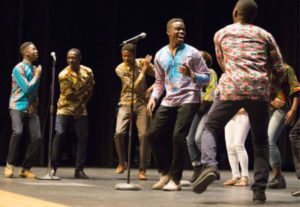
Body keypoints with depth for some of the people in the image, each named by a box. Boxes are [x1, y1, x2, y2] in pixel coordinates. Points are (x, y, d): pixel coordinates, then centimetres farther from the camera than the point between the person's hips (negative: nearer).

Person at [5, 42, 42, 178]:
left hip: (31, 108, 6)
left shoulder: (35, 69, 16)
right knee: (17, 132, -28)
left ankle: (25, 169, 4)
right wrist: (37, 76, -3)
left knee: (37, 138, -8)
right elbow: (27, 89, -15)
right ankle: (10, 165, -11)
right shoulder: (19, 68, -7)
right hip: (18, 106, -6)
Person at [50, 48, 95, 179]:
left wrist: (81, 105, -8)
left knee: (83, 137, -3)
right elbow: (70, 96, -13)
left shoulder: (88, 71, -1)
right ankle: (53, 167, -4)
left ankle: (79, 170, 5)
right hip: (65, 109, -3)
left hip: (80, 110, 3)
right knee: (59, 135, -14)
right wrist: (84, 89, -10)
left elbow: (90, 91, 5)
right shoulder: (63, 74, -14)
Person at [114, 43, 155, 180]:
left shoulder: (142, 62, 1)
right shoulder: (120, 69, -5)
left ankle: (142, 170, 0)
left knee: (143, 135, -10)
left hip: (141, 104, 1)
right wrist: (144, 70, -13)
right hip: (126, 104, -1)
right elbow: (135, 87, -13)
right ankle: (122, 163, 9)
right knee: (119, 133, -16)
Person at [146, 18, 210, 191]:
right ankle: (165, 173, 14)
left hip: (188, 100, -5)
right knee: (153, 134, -2)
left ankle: (176, 179, -6)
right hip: (169, 101, 5)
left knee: (178, 136, -18)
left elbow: (206, 78, 1)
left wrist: (191, 75, -18)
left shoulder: (192, 53, 1)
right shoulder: (160, 55, 13)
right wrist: (153, 97, 6)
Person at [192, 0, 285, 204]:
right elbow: (279, 70, 12)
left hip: (230, 88, -1)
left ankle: (209, 166, -14)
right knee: (261, 141, 14)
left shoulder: (221, 34, 16)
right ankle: (260, 189, 6)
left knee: (210, 129, 14)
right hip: (259, 91, 1)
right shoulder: (264, 35, 15)